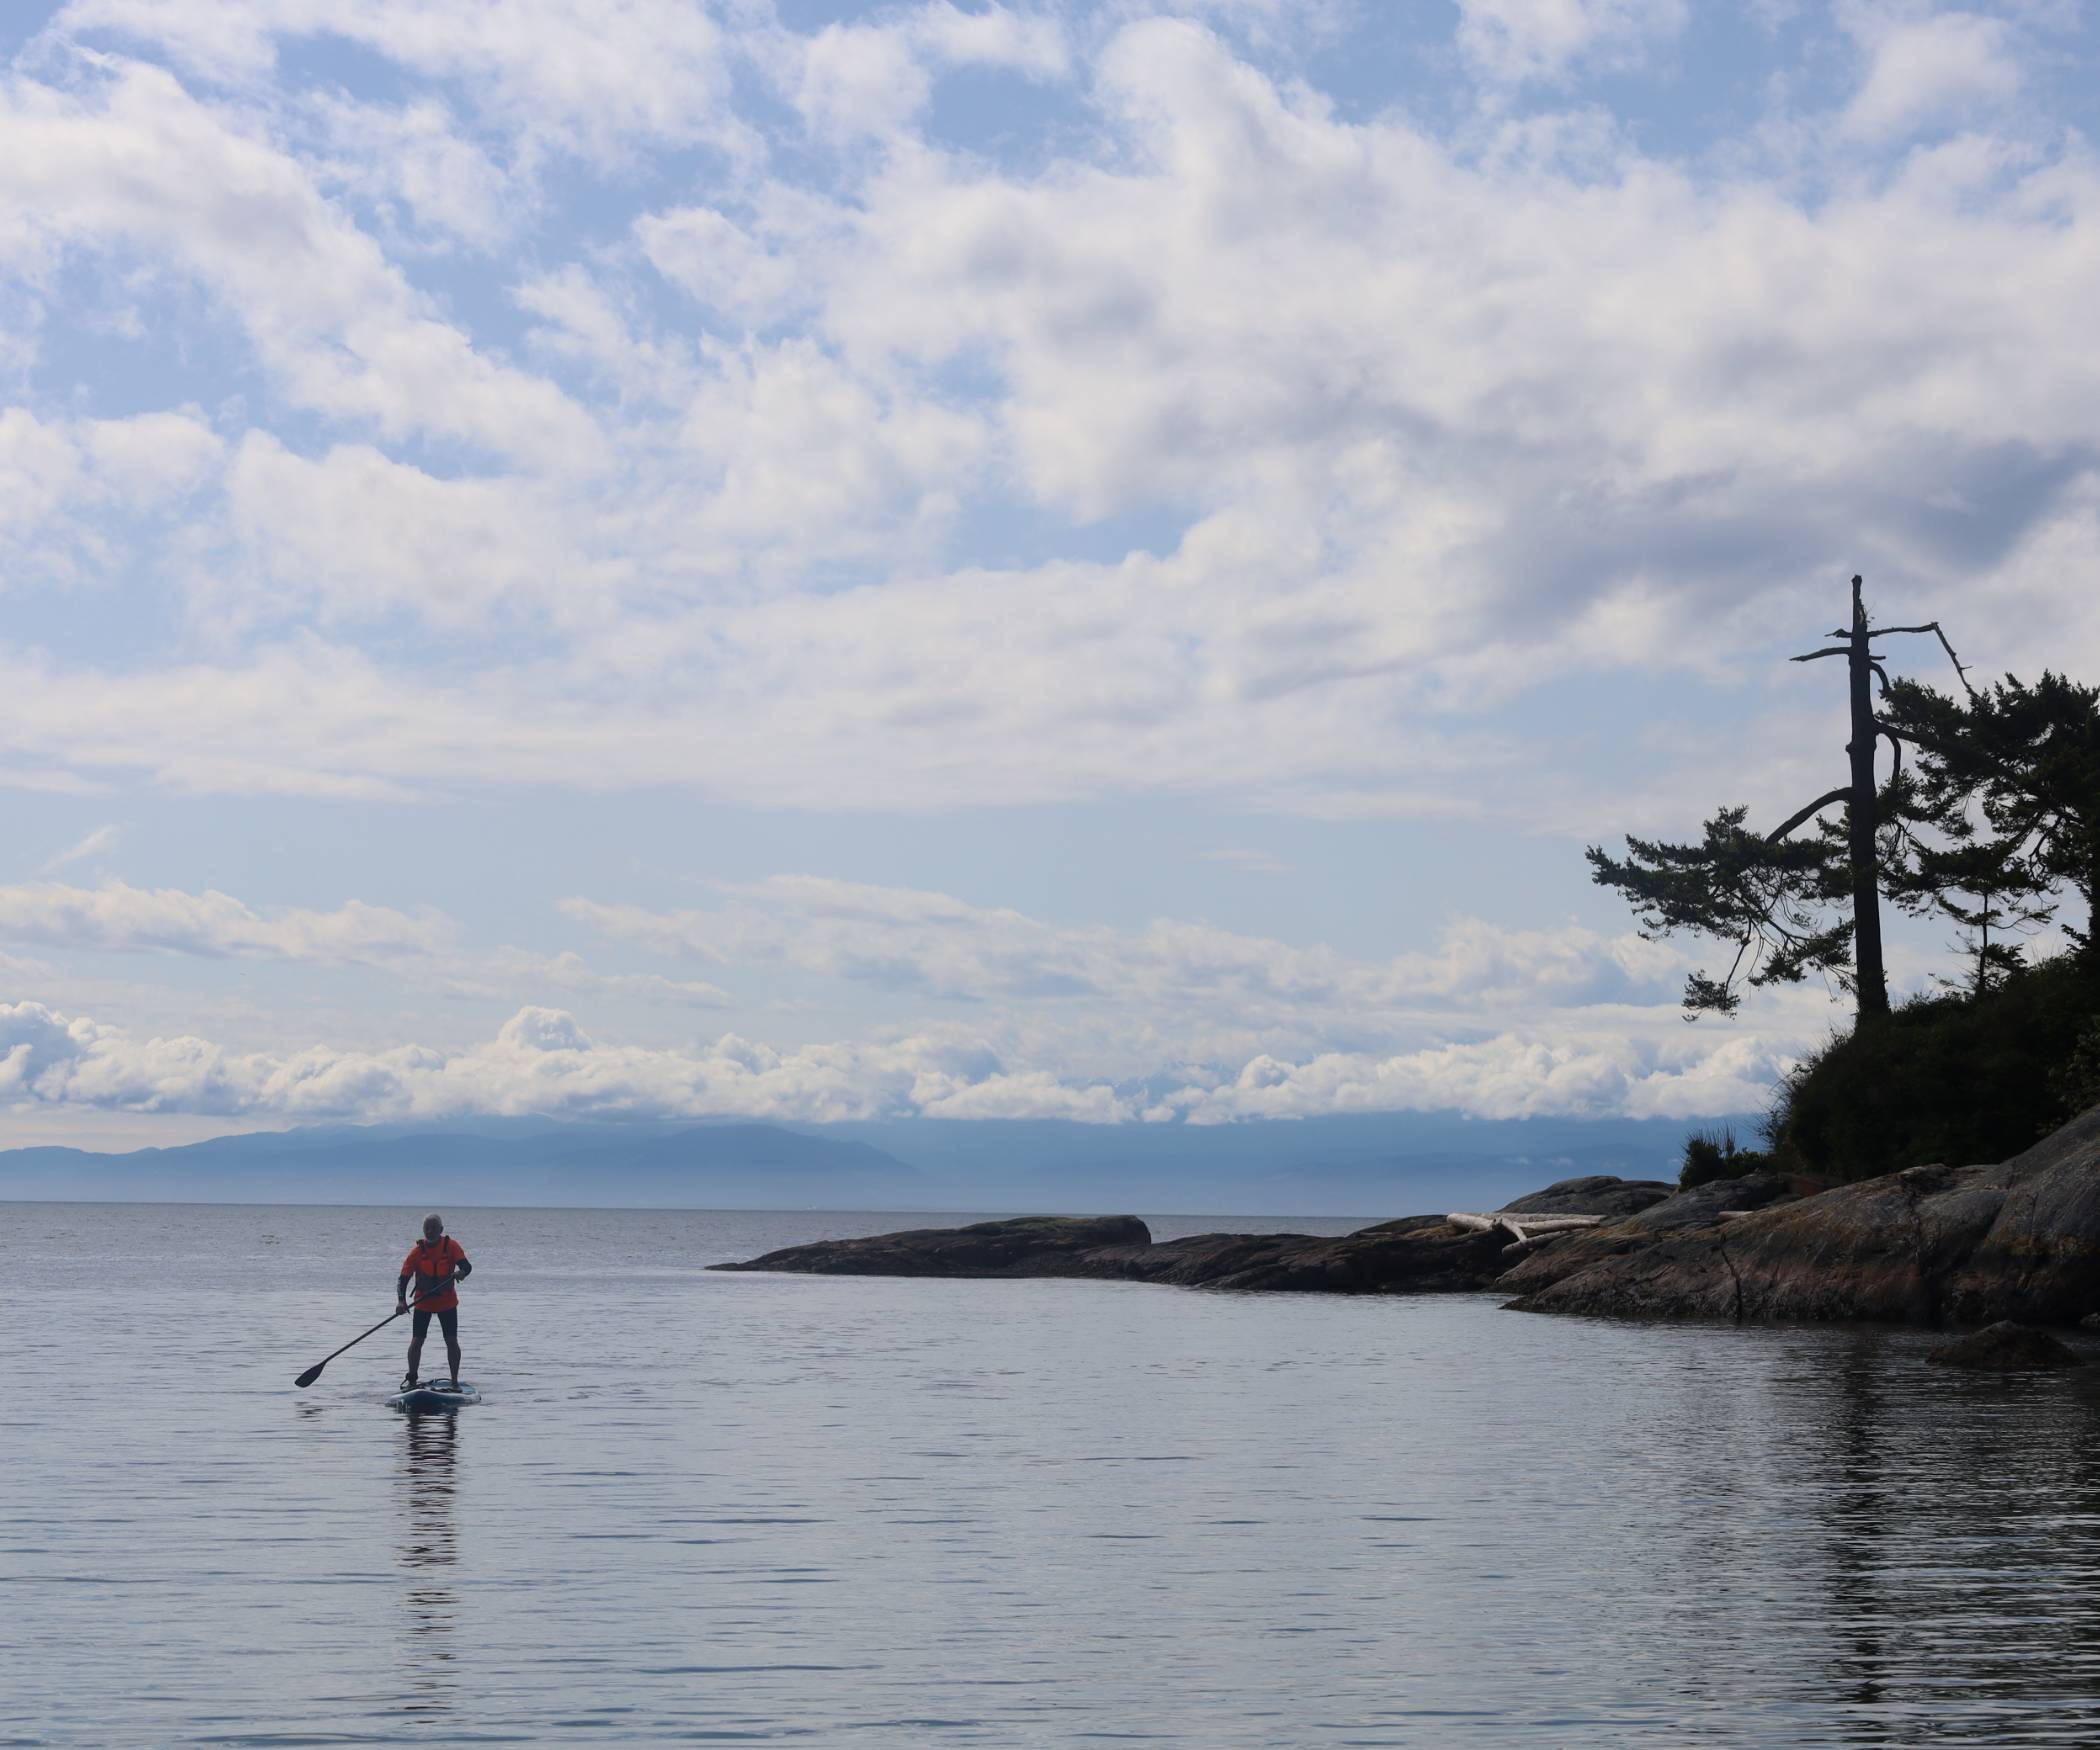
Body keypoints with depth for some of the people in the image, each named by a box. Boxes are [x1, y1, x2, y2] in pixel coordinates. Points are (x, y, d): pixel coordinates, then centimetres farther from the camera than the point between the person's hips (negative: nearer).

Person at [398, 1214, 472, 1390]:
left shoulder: (451, 1246, -10)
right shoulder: (417, 1251, -11)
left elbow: (467, 1266, -22)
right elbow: (403, 1279, -14)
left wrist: (461, 1272, -46)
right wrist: (401, 1301, -30)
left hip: (447, 1302, 0)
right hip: (423, 1302, 0)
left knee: (452, 1341, -2)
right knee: (416, 1341, -5)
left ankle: (455, 1381, 8)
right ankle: (411, 1379, 8)